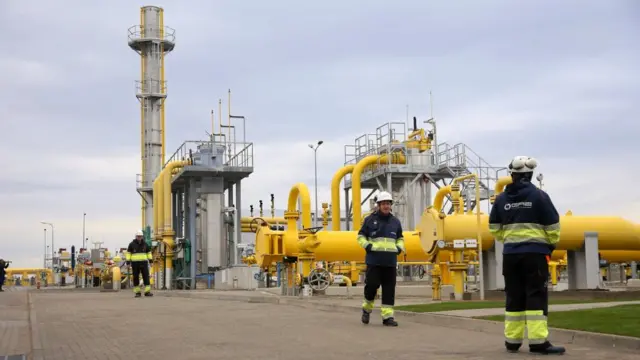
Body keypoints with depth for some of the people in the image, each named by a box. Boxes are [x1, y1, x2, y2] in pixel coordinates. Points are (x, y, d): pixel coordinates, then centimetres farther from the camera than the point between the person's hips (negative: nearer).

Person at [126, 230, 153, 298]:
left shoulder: (145, 244, 10)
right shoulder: (132, 244, 4)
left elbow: (148, 252, 18)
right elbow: (128, 253, 5)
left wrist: (151, 260, 11)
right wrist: (128, 261, -4)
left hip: (144, 262, 1)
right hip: (135, 263, -1)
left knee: (146, 276, -7)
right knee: (136, 277, 2)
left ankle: (147, 291, -9)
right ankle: (137, 292, 9)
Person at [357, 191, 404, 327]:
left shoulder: (395, 221, 13)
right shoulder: (370, 219, 2)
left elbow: (400, 238, 26)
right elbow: (361, 236, 9)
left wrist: (399, 247, 8)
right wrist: (367, 246, -7)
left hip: (390, 261, 3)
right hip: (374, 260, -3)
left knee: (389, 288, 0)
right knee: (372, 284, -6)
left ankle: (387, 315, 3)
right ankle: (367, 309, 20)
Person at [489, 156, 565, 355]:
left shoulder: (501, 199, 6)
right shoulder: (539, 195, -6)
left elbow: (495, 228, 11)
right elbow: (552, 226, -3)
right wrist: (552, 244, 14)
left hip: (510, 253, 4)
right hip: (535, 251, -4)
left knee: (514, 296, 10)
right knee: (536, 295, -5)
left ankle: (512, 340, 13)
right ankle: (538, 341, -10)